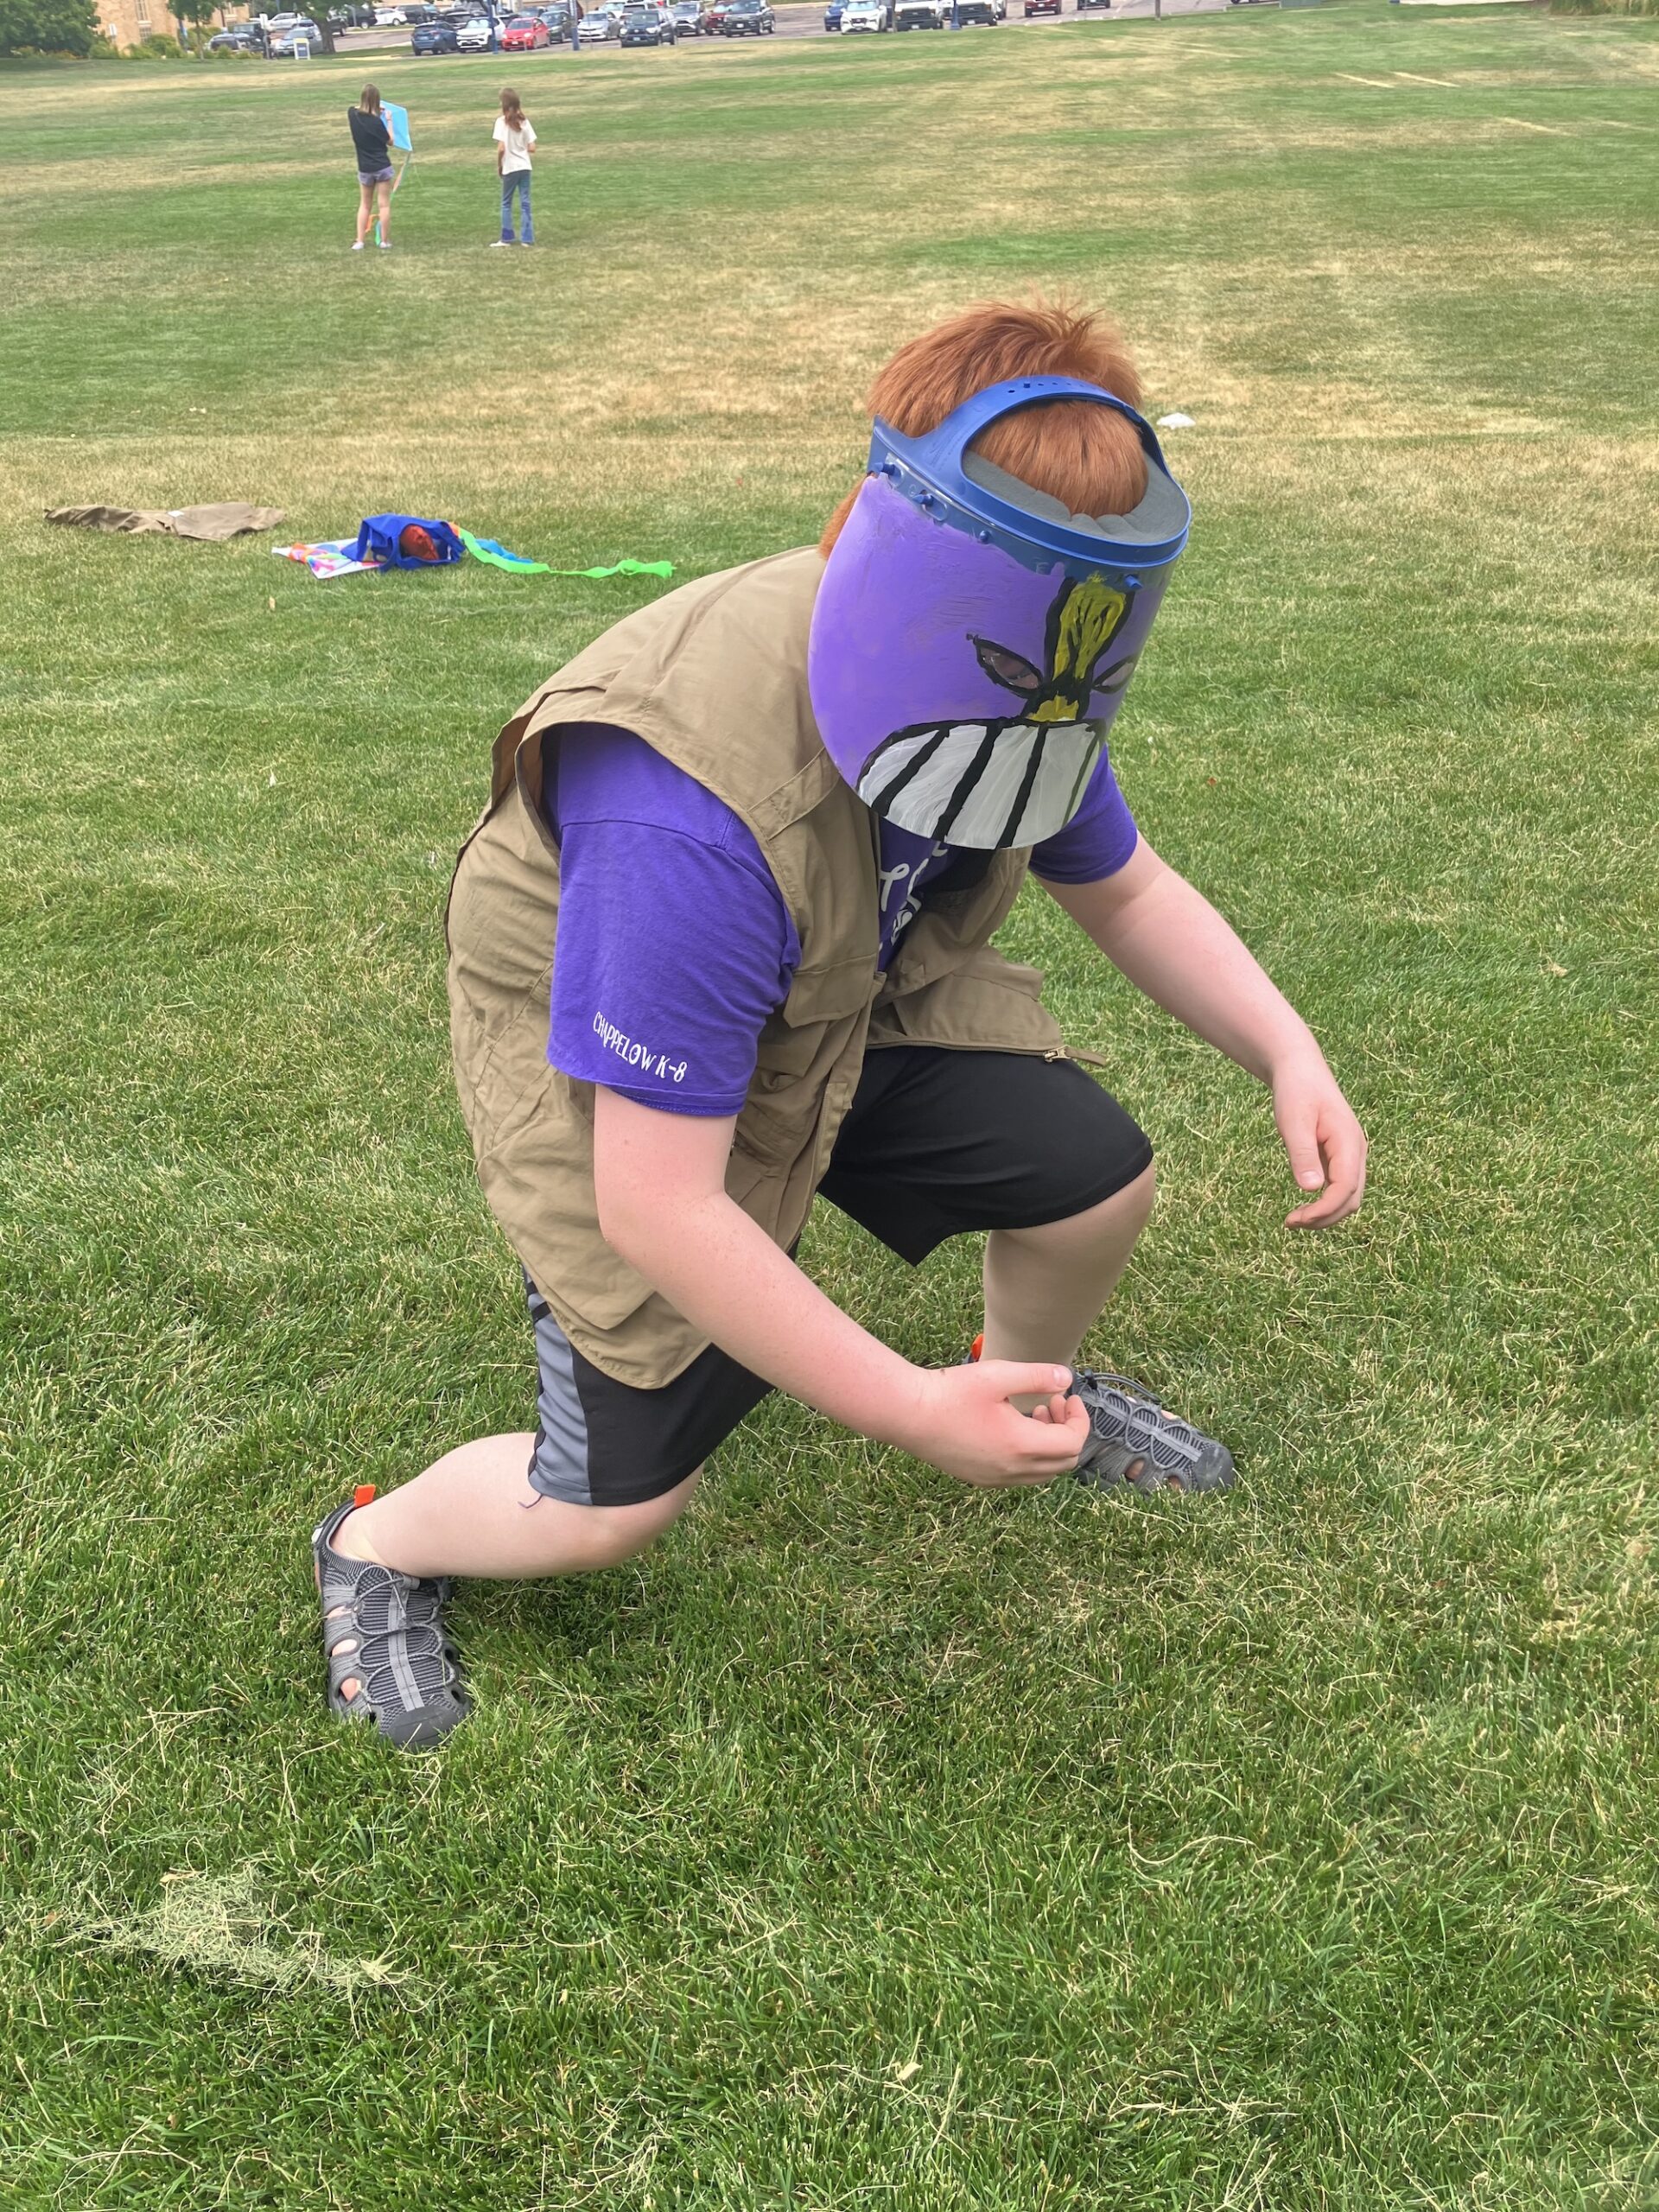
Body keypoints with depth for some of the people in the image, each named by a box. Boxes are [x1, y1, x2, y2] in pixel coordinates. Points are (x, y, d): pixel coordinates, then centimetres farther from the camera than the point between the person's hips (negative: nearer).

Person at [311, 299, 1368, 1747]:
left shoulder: (992, 692, -19)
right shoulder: (688, 822, -43)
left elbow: (1124, 887, 2)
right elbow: (660, 1208, -38)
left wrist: (1289, 1052, -14)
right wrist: (914, 1414, -34)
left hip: (857, 997, 6)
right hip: (607, 1069, -6)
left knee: (1100, 1180, -6)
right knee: (618, 1506, -8)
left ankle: (1034, 1383, 30)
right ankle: (373, 1548, 25)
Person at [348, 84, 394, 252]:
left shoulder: (352, 114, -5)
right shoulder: (376, 121, -18)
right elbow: (390, 142, -4)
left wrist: (375, 112, 14)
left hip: (365, 169, 4)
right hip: (382, 167, -4)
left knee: (364, 205, 14)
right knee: (384, 204, 5)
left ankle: (359, 242, 7)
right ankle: (385, 241, 8)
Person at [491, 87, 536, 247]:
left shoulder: (502, 121, -12)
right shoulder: (524, 121, 0)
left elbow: (501, 148, -17)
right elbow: (532, 147, -1)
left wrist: (498, 166, -3)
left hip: (510, 168, -3)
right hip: (525, 166, 3)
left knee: (506, 203, 10)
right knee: (525, 203, 7)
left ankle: (507, 238, 12)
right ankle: (528, 238, 6)